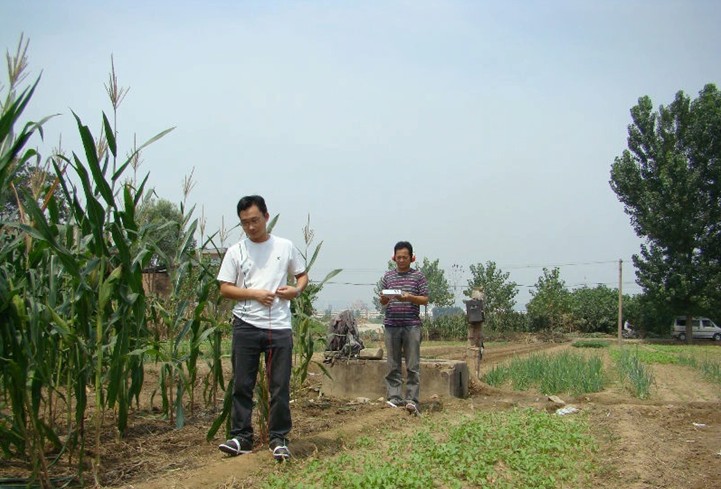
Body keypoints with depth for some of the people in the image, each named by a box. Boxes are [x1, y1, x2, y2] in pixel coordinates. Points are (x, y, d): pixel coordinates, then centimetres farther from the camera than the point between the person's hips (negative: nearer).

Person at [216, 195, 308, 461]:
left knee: (280, 386, 4)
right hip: (245, 326, 0)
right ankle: (241, 437, 17)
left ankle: (278, 438, 16)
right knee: (242, 385, 5)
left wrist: (296, 290, -6)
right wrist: (254, 294, -12)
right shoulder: (235, 251, 5)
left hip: (279, 327, 0)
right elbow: (225, 288, 2)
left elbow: (302, 275, 16)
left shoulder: (285, 247, 7)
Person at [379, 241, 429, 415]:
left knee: (413, 366, -2)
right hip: (392, 324, 2)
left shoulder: (418, 276, 4)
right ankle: (394, 398, 10)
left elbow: (425, 300, 2)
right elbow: (382, 301, 14)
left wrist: (409, 297, -15)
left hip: (412, 325, -2)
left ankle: (412, 400, 1)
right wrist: (385, 298, -10)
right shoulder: (388, 276, 11)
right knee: (393, 365, 5)